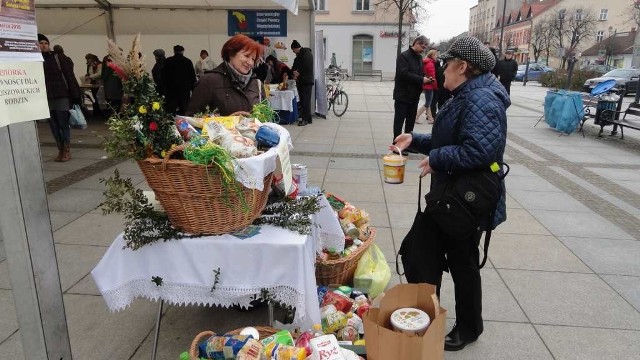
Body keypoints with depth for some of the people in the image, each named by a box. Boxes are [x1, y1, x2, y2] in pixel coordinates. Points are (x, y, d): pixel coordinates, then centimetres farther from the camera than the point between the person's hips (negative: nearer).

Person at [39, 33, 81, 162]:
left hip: (62, 96, -3)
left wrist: (75, 96, -10)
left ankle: (67, 151, 8)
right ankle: (60, 150, 16)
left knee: (64, 124, -1)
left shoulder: (59, 58, -2)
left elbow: (69, 77, -4)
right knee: (53, 126, 7)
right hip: (46, 98, 3)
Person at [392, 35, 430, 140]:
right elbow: (404, 74, -22)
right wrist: (421, 80, -21)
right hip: (402, 95, -7)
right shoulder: (403, 56, -11)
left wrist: (425, 79, -3)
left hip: (414, 96, 8)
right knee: (399, 121, -1)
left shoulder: (420, 58, 13)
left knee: (411, 122, 13)